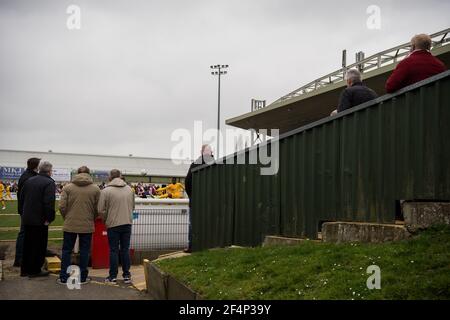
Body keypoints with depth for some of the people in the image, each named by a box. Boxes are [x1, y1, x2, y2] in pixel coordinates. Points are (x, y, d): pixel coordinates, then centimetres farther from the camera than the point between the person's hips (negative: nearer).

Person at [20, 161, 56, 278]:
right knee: (39, 246, 4)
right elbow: (49, 202, -24)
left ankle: (25, 269, 24)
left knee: (27, 244, 16)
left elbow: (22, 196, 12)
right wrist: (49, 218, -17)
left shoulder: (29, 180, 7)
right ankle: (35, 270, 8)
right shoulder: (49, 183, -16)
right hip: (40, 220, -7)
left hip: (27, 218, 7)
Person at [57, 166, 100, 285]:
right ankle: (83, 277, 15)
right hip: (87, 226, 0)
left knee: (66, 250, 11)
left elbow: (62, 207, -5)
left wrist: (67, 218, 12)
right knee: (84, 251, 10)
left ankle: (63, 277, 14)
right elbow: (97, 209, -2)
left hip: (70, 225, 0)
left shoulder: (67, 187, -2)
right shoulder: (95, 189, -3)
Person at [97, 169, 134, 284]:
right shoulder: (129, 189, 6)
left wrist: (106, 220, 10)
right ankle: (126, 275, 14)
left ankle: (113, 276, 10)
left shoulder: (106, 191, -9)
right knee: (125, 249, 11)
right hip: (127, 223, 4)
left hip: (113, 224, -3)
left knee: (114, 250, 5)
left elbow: (101, 211, -8)